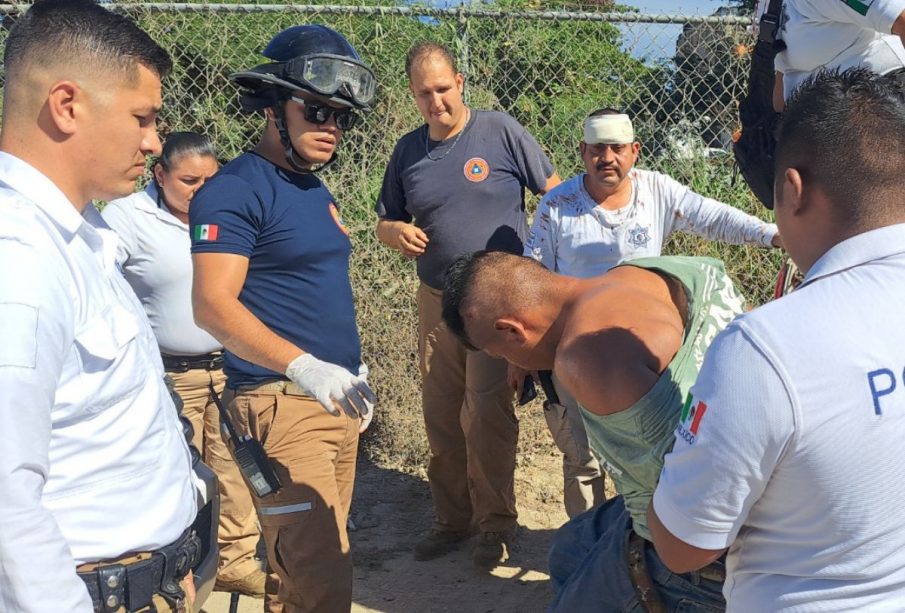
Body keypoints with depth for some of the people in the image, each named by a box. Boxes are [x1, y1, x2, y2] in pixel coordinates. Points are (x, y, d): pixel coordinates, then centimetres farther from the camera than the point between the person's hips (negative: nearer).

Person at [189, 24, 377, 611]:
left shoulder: (317, 190, 14)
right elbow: (213, 304, -22)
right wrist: (304, 367, -33)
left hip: (337, 399, 8)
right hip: (281, 402, -8)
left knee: (305, 561, 15)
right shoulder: (235, 189, -12)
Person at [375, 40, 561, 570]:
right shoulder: (408, 151, 6)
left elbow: (555, 193, 0)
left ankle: (496, 525, 12)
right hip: (437, 302, 5)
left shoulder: (502, 132, -6)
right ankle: (452, 519, 26)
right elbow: (385, 222, 15)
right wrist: (397, 231, -10)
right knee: (441, 420, 10)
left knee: (486, 417, -6)